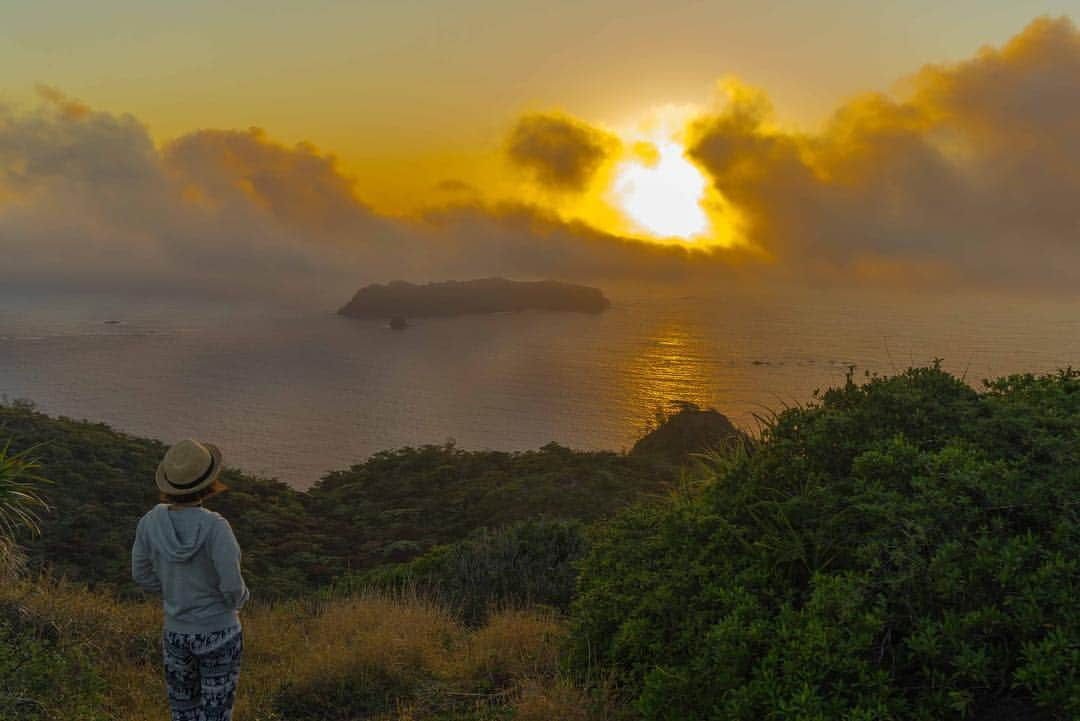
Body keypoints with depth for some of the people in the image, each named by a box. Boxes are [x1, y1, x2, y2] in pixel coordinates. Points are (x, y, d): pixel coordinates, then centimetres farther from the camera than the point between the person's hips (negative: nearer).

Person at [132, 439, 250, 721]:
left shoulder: (152, 520, -14)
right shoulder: (215, 526, -28)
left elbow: (142, 573, -1)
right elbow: (233, 588, -24)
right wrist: (237, 600, 0)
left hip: (176, 632, 4)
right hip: (218, 634, -4)